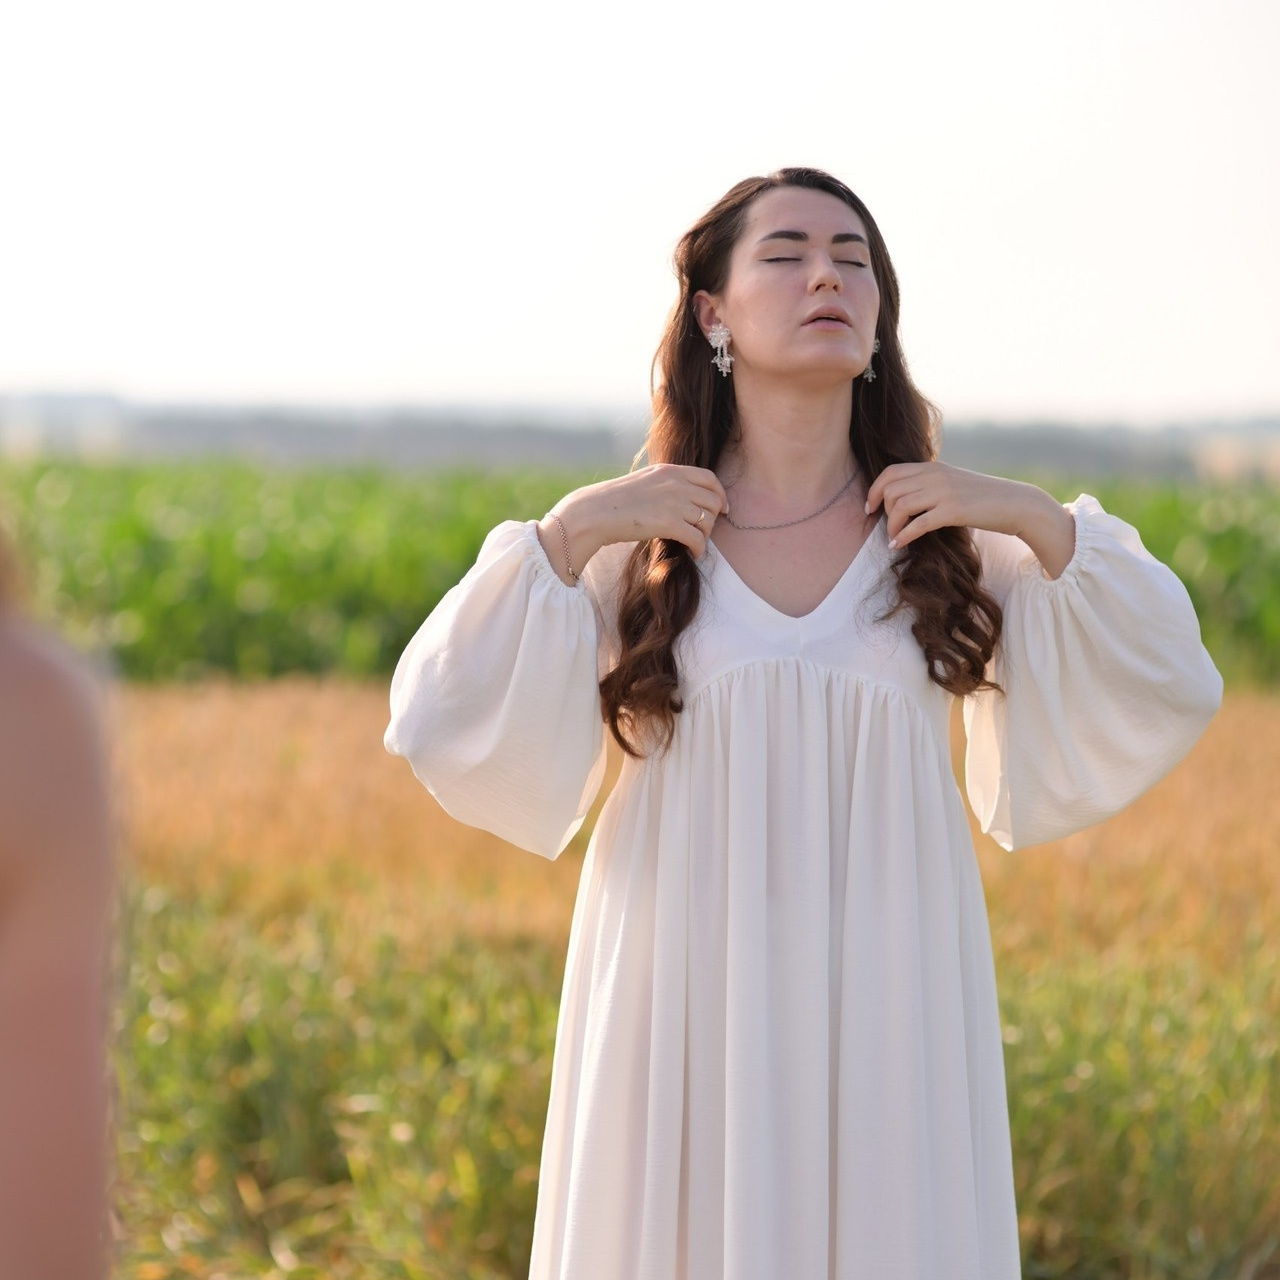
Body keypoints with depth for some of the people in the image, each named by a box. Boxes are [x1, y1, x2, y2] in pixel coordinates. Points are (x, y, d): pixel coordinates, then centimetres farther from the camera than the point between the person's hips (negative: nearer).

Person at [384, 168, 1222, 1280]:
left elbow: (1171, 686, 4)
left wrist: (1039, 524, -7)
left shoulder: (949, 536, 4)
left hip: (886, 1011, 1)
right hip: (690, 1006, -1)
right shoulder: (634, 540, 0)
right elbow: (440, 723, -5)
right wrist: (563, 537, -13)